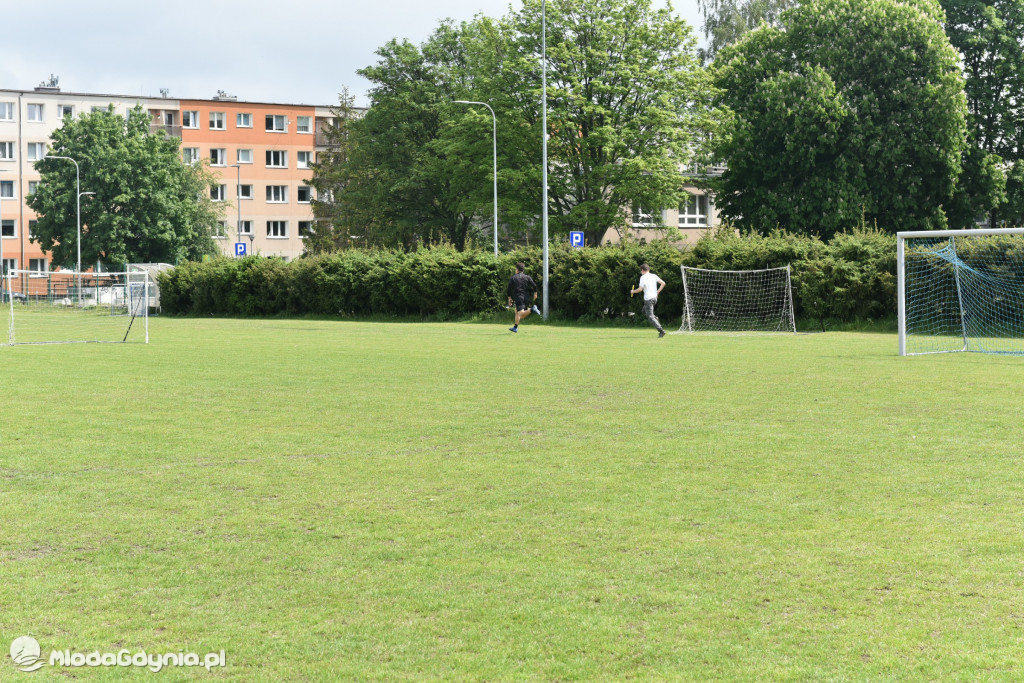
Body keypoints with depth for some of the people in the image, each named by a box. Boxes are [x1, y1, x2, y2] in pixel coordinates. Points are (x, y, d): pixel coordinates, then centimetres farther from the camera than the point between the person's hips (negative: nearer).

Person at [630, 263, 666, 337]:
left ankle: (661, 331, -14)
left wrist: (633, 291, 3)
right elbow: (663, 283, 3)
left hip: (648, 299, -7)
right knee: (644, 311, 27)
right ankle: (655, 318, 3)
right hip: (655, 297, 7)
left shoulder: (643, 277, -9)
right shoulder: (654, 276, 8)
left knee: (650, 316, -4)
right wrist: (657, 292, 12)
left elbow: (640, 289, -15)